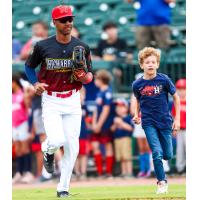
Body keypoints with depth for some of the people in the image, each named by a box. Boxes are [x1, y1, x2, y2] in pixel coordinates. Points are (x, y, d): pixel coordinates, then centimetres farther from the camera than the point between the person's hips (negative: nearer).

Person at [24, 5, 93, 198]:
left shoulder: (81, 47, 0)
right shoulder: (43, 46, -5)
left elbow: (90, 76, 7)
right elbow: (29, 66, 10)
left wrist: (84, 77, -17)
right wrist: (36, 84, -8)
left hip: (73, 101, 2)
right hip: (50, 101, -2)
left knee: (72, 146, 0)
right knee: (57, 140, -19)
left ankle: (63, 188, 14)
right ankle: (47, 150, 20)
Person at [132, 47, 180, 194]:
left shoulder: (164, 80, -9)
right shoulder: (137, 84, -5)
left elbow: (176, 97, 1)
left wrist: (177, 119, 0)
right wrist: (137, 115, 0)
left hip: (165, 121, 1)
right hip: (149, 123, 0)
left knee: (168, 155, 6)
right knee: (157, 153, -12)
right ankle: (162, 182, 2)